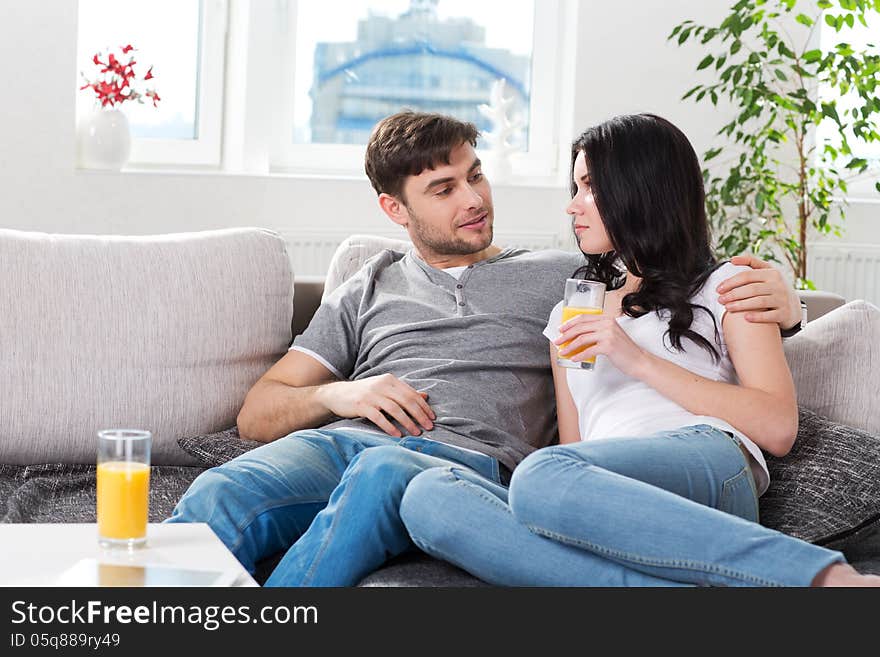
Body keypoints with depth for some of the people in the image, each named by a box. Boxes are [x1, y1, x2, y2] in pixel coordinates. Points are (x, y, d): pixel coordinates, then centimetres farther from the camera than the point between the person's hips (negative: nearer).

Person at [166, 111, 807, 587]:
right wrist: (339, 395, 4)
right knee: (220, 494, -34)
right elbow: (258, 413, 26)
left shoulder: (563, 278, 27)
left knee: (383, 472, -41)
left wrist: (776, 302, 2)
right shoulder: (368, 291, 30)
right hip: (342, 445, 2)